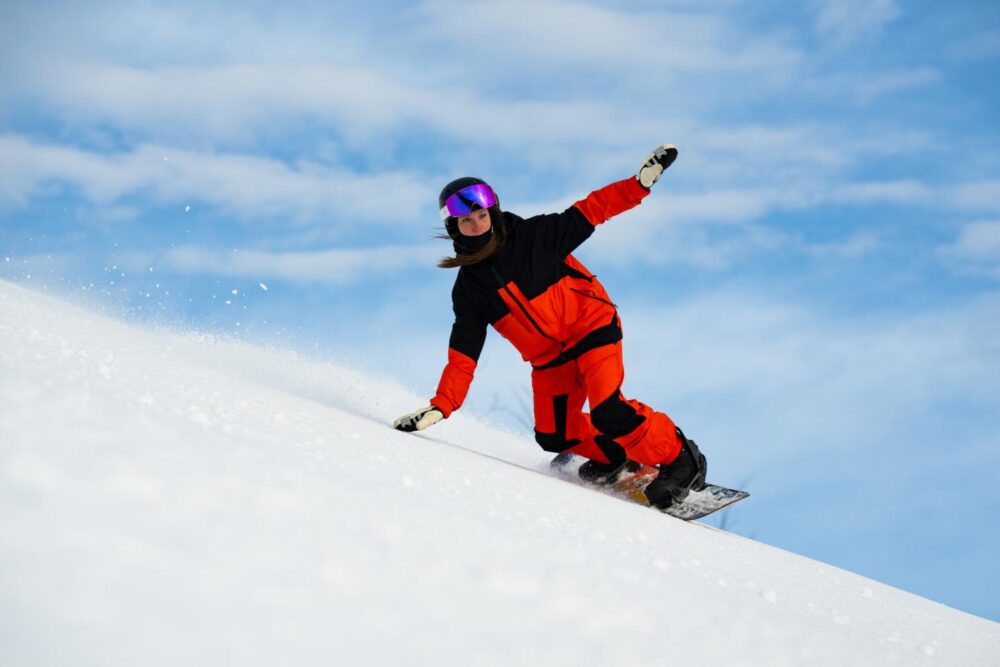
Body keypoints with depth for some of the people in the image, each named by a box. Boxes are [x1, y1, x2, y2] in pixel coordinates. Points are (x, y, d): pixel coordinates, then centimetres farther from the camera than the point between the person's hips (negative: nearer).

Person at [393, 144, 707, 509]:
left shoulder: (535, 235, -13)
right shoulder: (469, 288, -4)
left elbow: (587, 212, -8)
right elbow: (463, 355, -4)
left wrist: (639, 183, -18)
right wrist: (441, 406, -14)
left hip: (593, 327, -5)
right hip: (549, 359, 5)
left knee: (608, 414, -22)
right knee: (554, 436, -2)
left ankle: (679, 458, -4)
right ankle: (611, 455, 27)